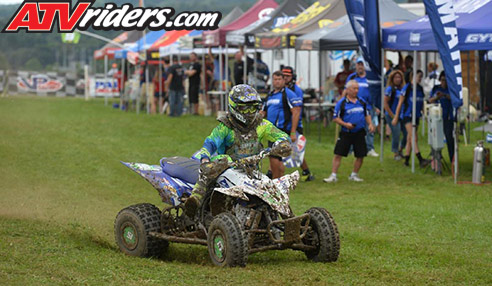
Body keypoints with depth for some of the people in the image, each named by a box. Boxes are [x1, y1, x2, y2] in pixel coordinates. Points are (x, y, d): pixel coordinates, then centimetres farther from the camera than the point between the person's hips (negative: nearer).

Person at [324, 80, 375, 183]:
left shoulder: (362, 102, 8)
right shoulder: (341, 103, -4)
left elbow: (367, 115, 20)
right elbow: (335, 118, -3)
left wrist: (370, 124, 3)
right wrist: (345, 124, -17)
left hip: (359, 133, 3)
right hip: (346, 133, -3)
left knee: (360, 155, 5)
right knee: (338, 154, -6)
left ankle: (354, 175, 21)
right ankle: (333, 176, 0)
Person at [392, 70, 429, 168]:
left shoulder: (420, 88, 11)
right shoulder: (407, 87, -6)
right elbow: (400, 103, -4)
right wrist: (396, 117, -4)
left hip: (416, 116, 6)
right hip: (407, 115, -6)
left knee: (410, 139, 9)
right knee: (414, 137, -16)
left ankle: (406, 160, 14)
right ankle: (420, 159, -25)